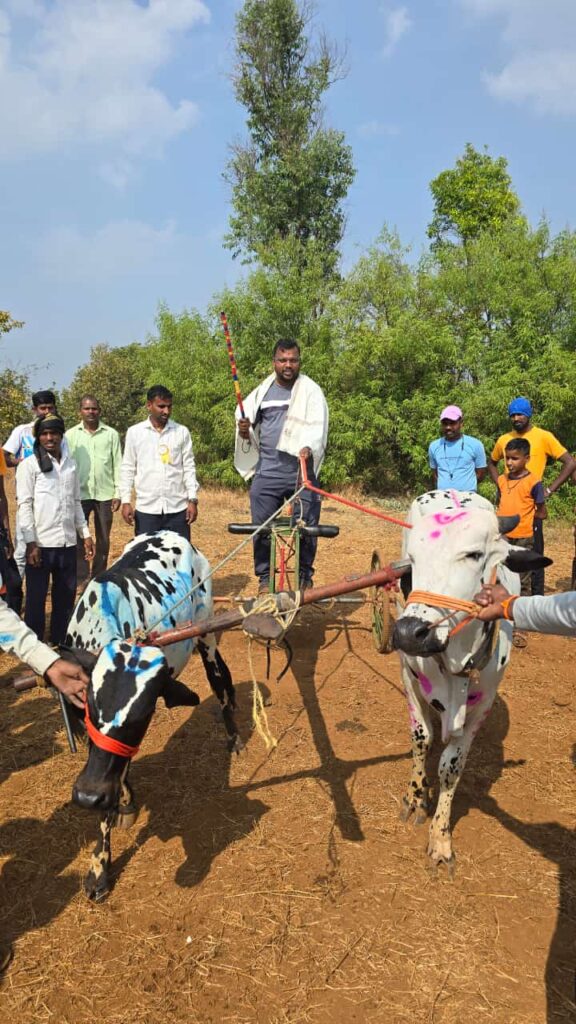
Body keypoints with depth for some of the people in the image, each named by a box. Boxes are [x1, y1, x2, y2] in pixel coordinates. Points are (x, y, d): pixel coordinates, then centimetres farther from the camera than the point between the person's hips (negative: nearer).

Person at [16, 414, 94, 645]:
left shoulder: (71, 464, 12)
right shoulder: (29, 465, -2)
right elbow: (24, 505, -6)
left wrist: (85, 534, 12)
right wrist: (31, 542, -13)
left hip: (68, 543, 4)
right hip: (41, 543, -4)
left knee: (66, 597, 11)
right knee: (36, 598, 4)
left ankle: (61, 644, 24)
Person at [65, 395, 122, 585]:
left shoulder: (111, 434, 2)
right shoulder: (71, 434, 2)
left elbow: (117, 465, 3)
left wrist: (118, 492, -1)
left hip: (105, 493, 1)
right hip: (80, 493, 0)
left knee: (103, 539, 9)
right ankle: (81, 578, 9)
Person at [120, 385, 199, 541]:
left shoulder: (182, 432, 5)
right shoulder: (134, 432, 4)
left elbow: (189, 468, 5)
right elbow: (128, 469, 6)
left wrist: (193, 500, -2)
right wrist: (126, 501, -2)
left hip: (177, 509, 0)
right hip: (146, 509, 0)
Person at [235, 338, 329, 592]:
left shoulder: (311, 391, 1)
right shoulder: (262, 391, 13)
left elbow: (318, 425, -12)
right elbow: (247, 422, 19)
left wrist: (308, 447, -32)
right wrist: (244, 431, -5)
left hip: (301, 469, -3)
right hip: (267, 470, 3)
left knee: (307, 526, 1)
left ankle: (305, 576, 18)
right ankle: (265, 578, 18)